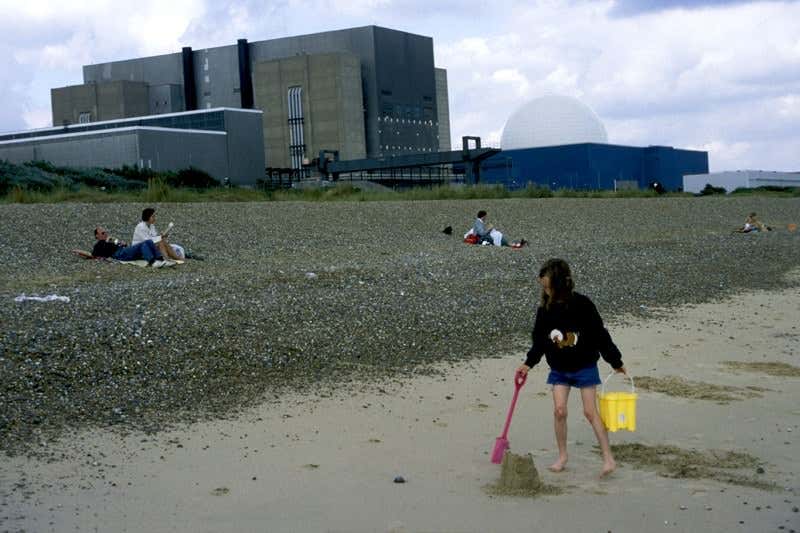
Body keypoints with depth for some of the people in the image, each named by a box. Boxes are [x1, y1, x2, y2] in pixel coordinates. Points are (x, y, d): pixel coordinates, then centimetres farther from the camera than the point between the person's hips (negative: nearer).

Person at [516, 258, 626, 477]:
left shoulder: (582, 305, -17)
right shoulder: (545, 309, -5)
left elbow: (600, 334, -10)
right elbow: (539, 341, 7)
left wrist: (615, 361, -4)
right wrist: (528, 363, 1)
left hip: (584, 366, -4)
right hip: (559, 369, 4)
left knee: (590, 411, -5)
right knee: (559, 411, -2)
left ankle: (608, 458, 2)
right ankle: (562, 457, 14)